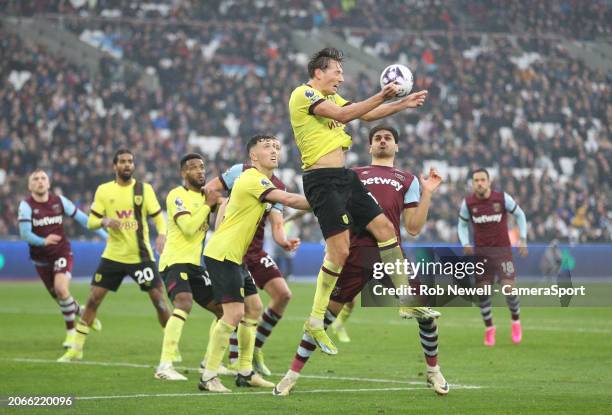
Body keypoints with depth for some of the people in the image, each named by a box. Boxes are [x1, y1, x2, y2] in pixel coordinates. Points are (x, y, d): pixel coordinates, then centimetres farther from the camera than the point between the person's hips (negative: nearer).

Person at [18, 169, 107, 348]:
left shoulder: (59, 201, -3)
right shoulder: (26, 205, -10)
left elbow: (82, 219, 4)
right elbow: (24, 233, -19)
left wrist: (105, 235, 3)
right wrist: (43, 241, -37)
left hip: (62, 252, -1)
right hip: (41, 258, 1)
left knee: (61, 289, -23)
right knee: (59, 298, 6)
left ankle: (71, 332, -7)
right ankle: (80, 311, 38)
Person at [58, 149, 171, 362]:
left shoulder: (144, 189, 0)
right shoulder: (104, 190, 3)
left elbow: (158, 216, -1)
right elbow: (91, 222, 4)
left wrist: (162, 234, -21)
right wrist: (105, 221, -18)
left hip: (141, 255, -1)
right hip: (113, 255, 1)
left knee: (158, 299, -6)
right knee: (93, 298, -2)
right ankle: (76, 348, 9)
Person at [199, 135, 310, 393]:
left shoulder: (261, 182, 18)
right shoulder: (253, 179, -15)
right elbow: (289, 200, -22)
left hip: (233, 256, 11)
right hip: (222, 253, -11)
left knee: (254, 308, 12)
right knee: (234, 313, -14)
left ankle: (245, 372, 18)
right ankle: (208, 377, -11)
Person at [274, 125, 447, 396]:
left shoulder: (408, 180, 19)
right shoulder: (354, 175, 20)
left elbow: (413, 227, 13)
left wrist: (427, 193, 6)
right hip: (357, 252, 0)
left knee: (425, 310, -6)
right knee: (327, 310, -4)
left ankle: (433, 371, 18)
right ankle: (293, 374, 6)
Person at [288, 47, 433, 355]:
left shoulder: (330, 97, 20)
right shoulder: (304, 94, -9)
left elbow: (367, 115, 24)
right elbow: (344, 114, -21)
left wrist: (403, 104, 14)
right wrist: (382, 97, -22)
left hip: (343, 178, 10)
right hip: (321, 179, -10)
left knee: (384, 227, 7)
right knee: (340, 251, -14)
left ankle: (407, 303, 13)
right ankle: (315, 322, -3)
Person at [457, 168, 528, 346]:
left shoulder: (502, 198, -10)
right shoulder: (468, 203, -5)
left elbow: (520, 215, 5)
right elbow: (462, 224, 10)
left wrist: (523, 240, -1)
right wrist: (465, 244, -6)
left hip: (502, 250, -2)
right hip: (481, 251, 2)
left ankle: (516, 322, 17)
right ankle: (489, 328, 18)